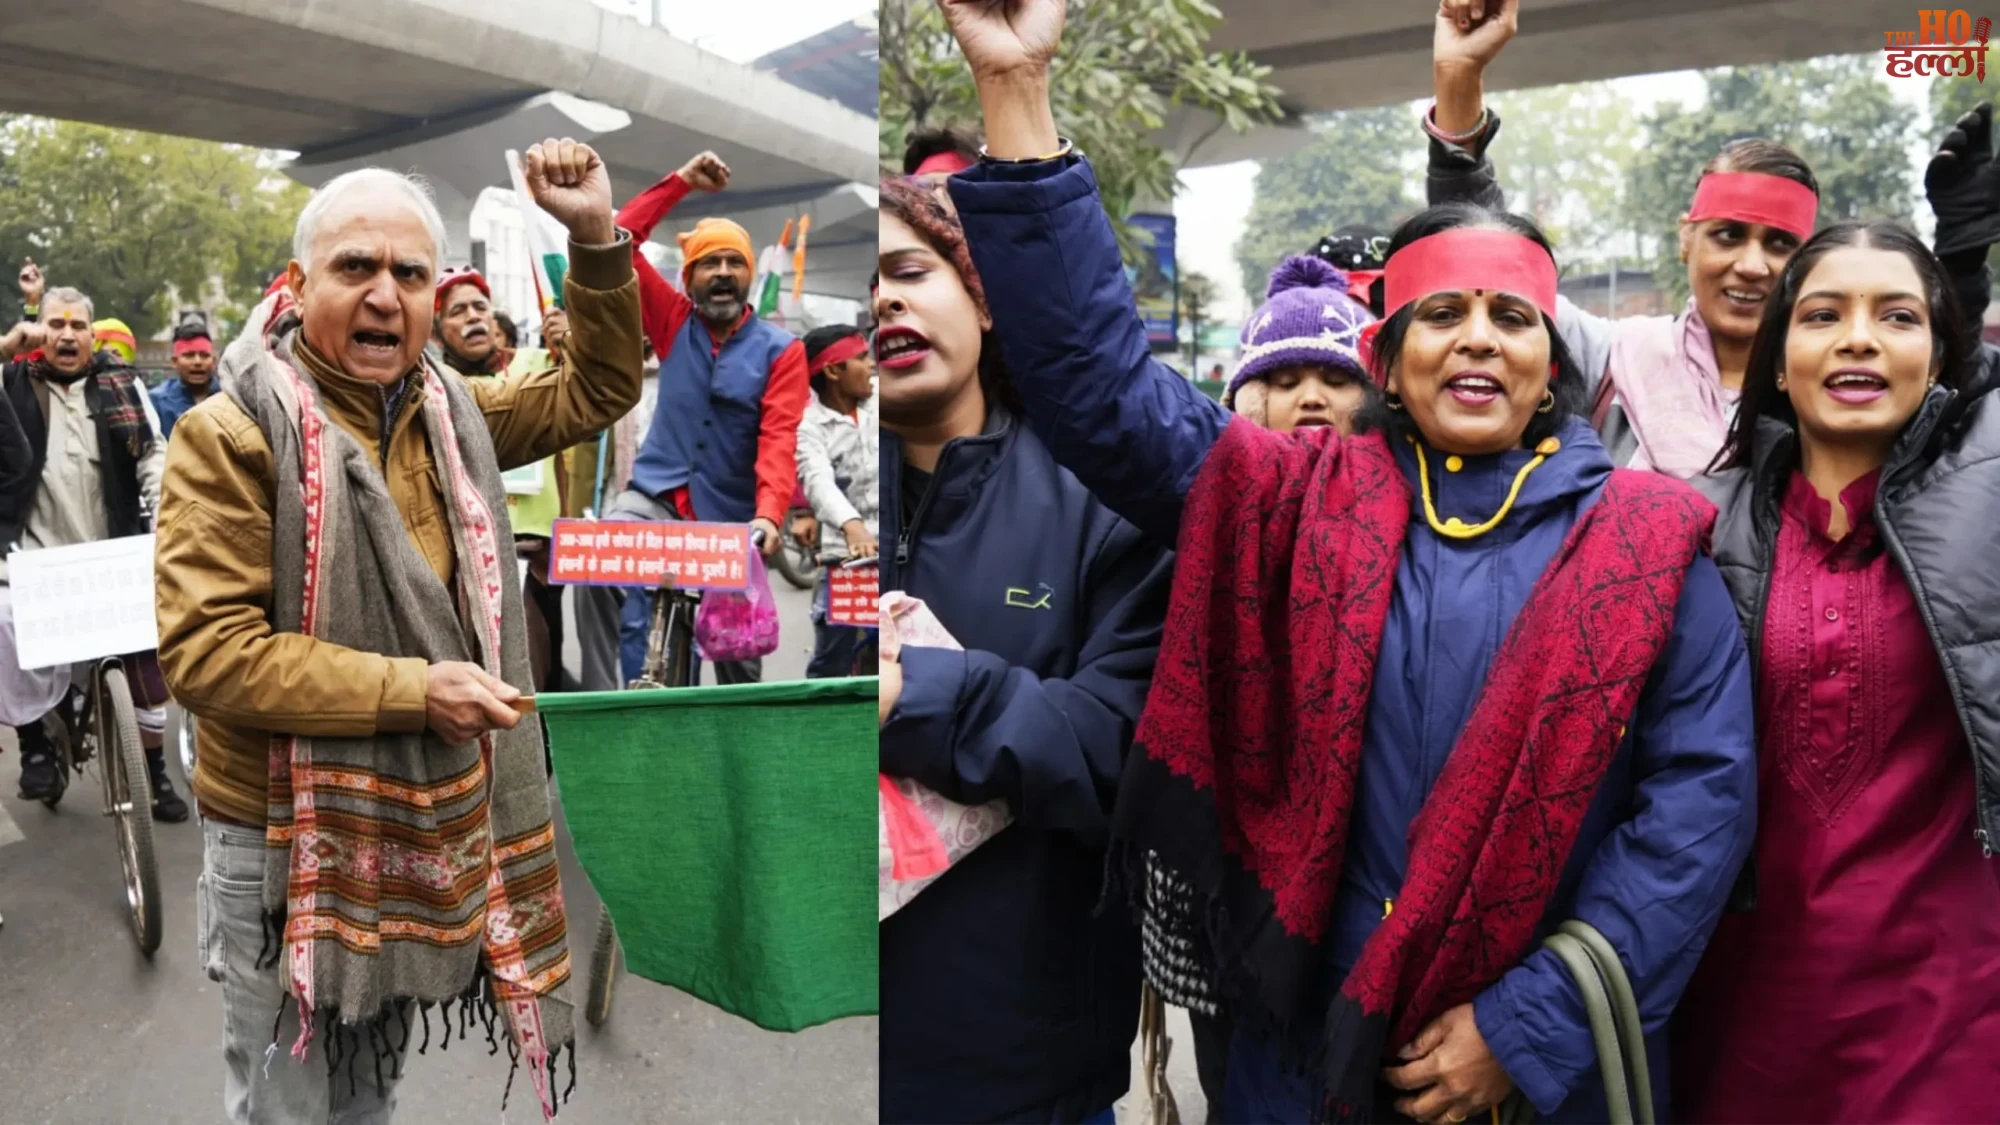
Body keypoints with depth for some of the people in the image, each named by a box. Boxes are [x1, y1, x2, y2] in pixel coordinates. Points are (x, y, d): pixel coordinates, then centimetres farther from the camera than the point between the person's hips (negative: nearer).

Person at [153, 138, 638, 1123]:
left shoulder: (453, 411, 4)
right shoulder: (233, 433, -15)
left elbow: (596, 391, 10)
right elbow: (205, 649, -21)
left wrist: (597, 239, -4)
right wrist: (414, 691, -27)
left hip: (430, 822, 5)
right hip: (289, 832, -5)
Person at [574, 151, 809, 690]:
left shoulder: (781, 349, -5)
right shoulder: (674, 323, 4)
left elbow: (779, 440, -16)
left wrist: (768, 514, -32)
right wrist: (682, 181, -5)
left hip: (731, 514, -1)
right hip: (655, 494, 1)